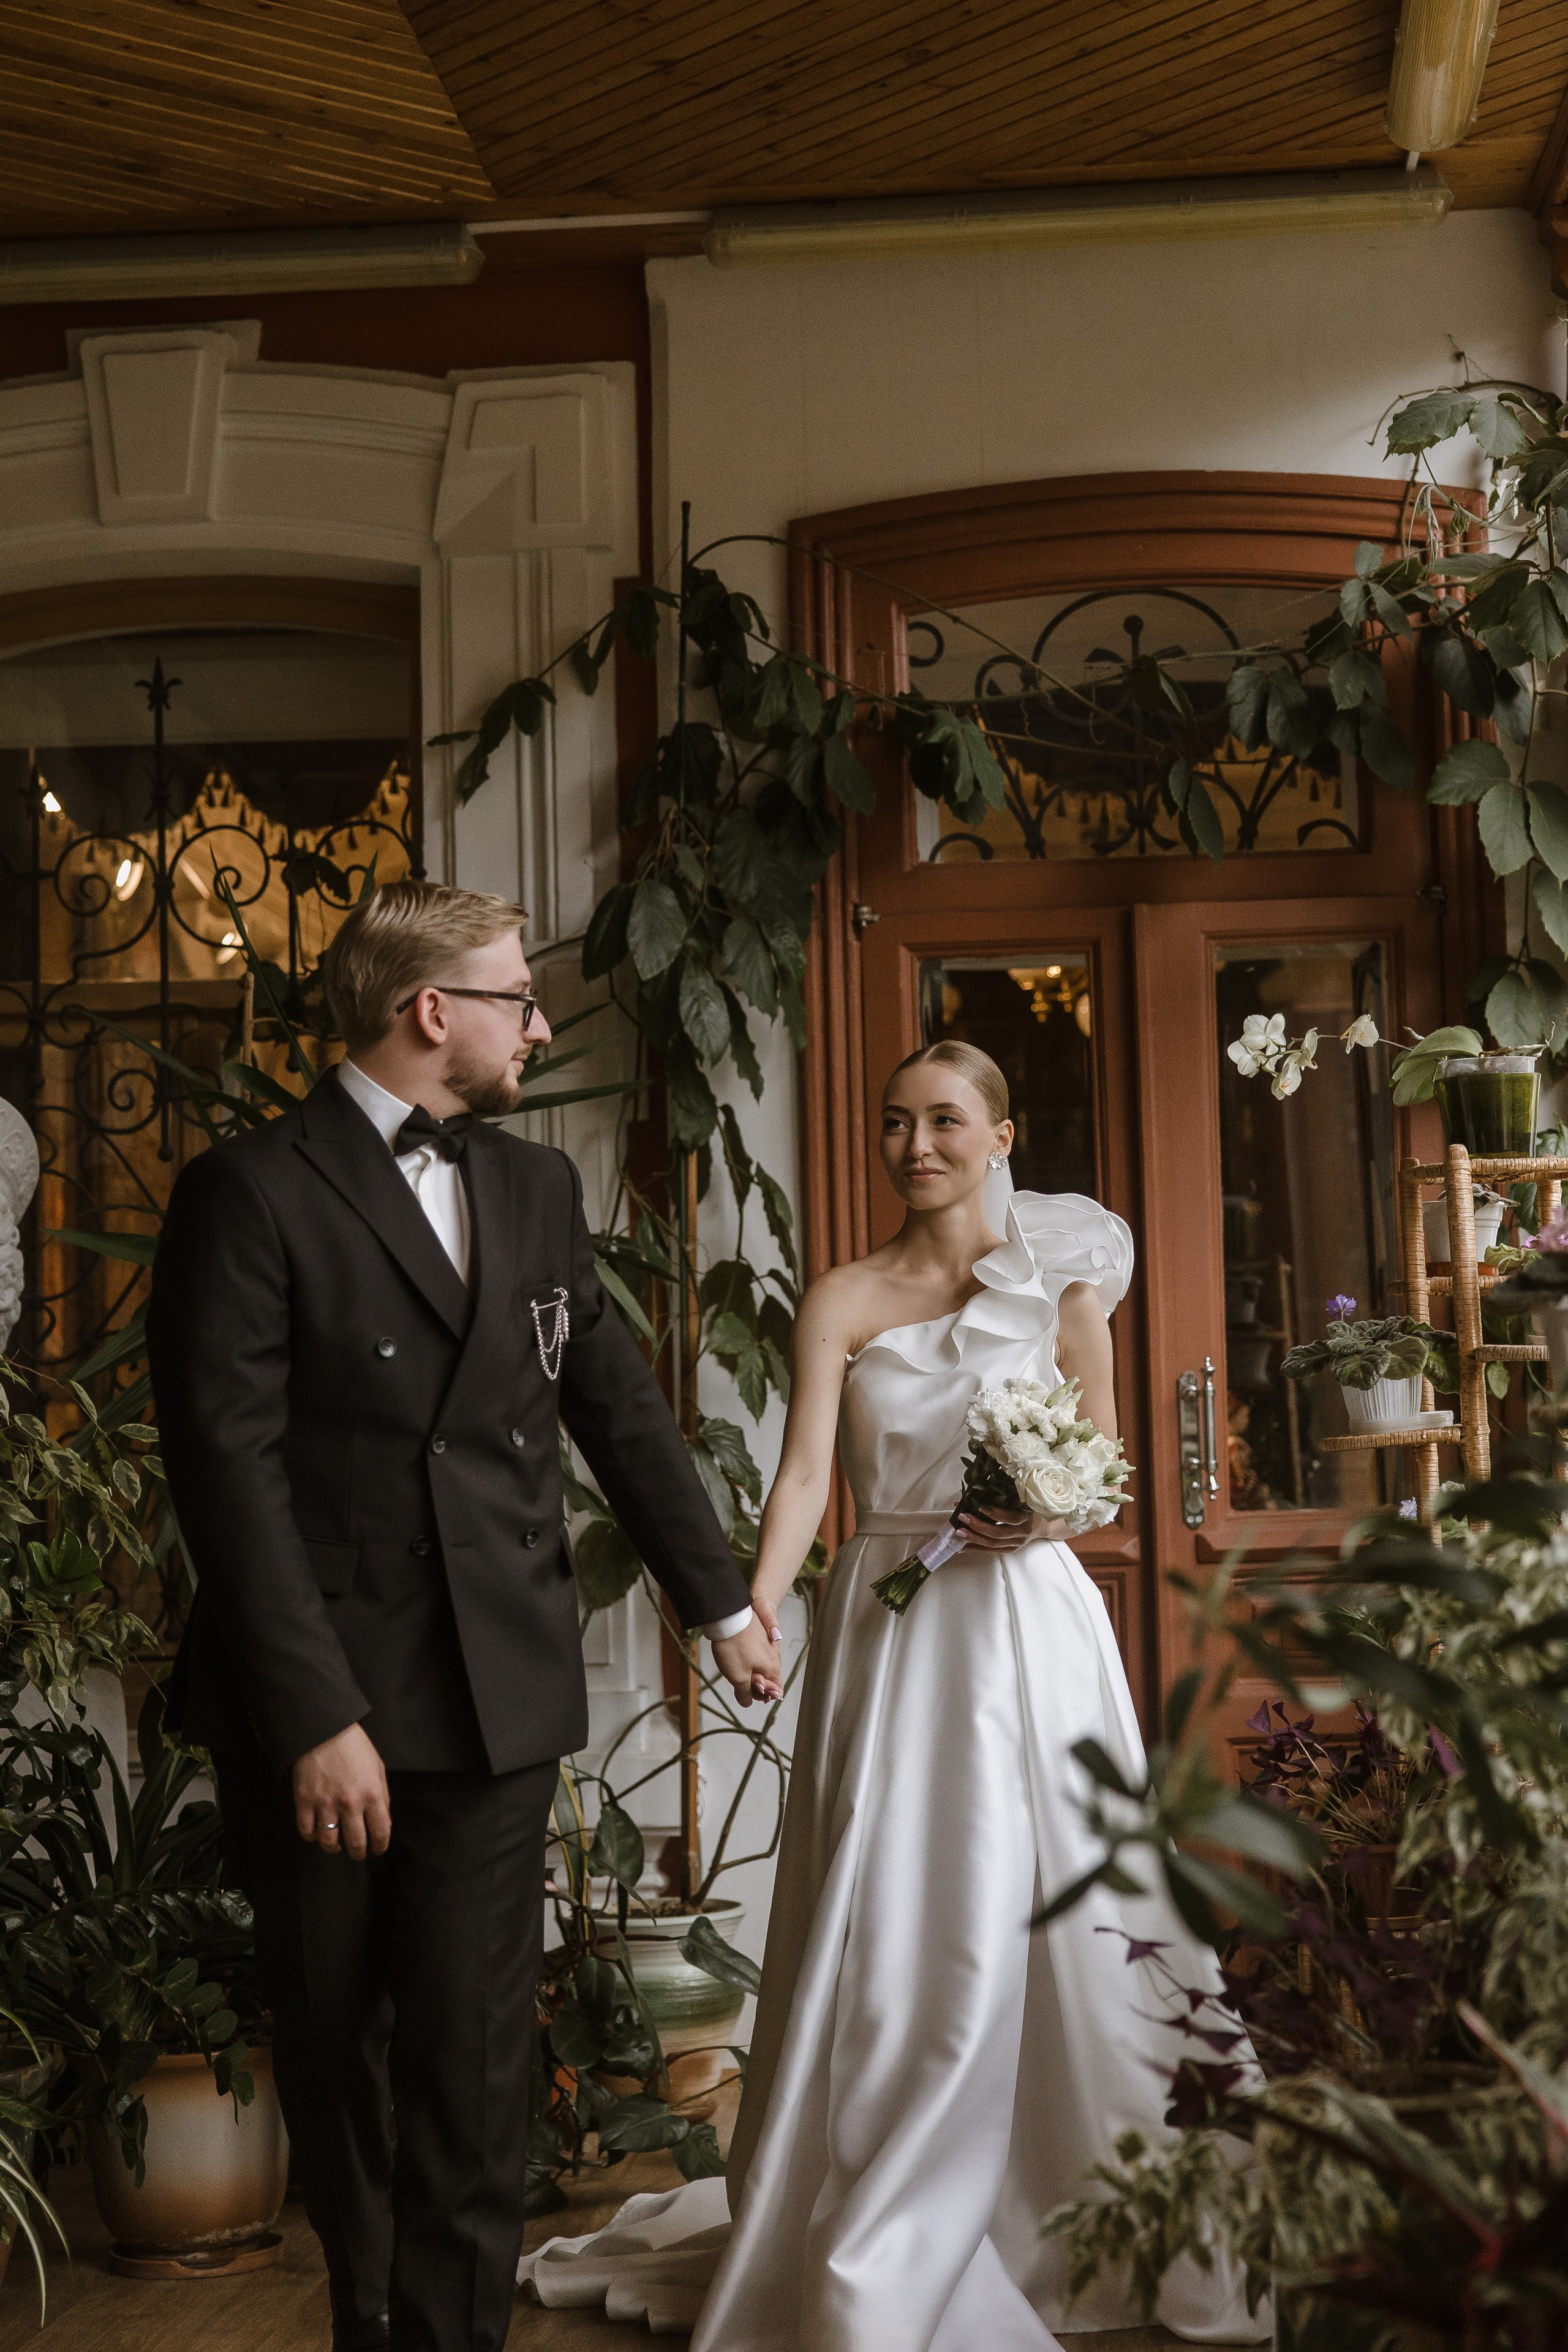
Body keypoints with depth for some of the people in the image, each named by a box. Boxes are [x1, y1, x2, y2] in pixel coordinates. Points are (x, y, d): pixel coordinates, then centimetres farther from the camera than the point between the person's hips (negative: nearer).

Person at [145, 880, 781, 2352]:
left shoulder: (536, 1190, 11)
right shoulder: (250, 1194, -8)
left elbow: (619, 1406, 19)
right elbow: (229, 1467, -13)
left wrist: (720, 1598, 22)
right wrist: (318, 1718, -17)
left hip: (496, 1701, 4)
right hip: (317, 1702, -3)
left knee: (475, 2063, 2)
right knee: (333, 2051, 13)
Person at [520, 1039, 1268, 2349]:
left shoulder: (1062, 1279, 6)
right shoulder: (846, 1300, 3)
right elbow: (805, 1467, -9)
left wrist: (1052, 1513, -12)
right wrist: (756, 1610, -25)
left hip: (1029, 1621, 1)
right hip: (889, 1630, 0)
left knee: (1052, 1919, 2)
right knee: (892, 1934, -1)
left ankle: (1090, 2226, 21)